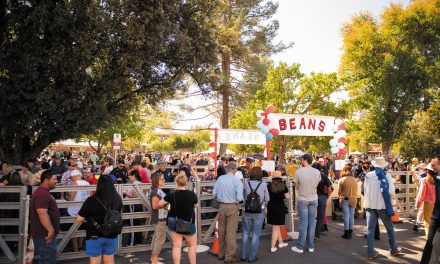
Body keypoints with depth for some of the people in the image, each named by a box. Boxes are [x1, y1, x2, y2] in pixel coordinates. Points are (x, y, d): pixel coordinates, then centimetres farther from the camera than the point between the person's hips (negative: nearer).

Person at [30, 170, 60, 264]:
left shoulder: (43, 192, 14)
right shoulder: (42, 194, -21)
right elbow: (42, 214, -30)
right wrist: (51, 230, -31)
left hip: (42, 233, 11)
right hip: (45, 234, -11)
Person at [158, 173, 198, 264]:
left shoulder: (172, 195, -12)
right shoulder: (192, 194, -13)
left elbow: (160, 204, 1)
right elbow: (196, 205, 6)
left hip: (175, 223, 1)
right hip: (188, 223, -1)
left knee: (176, 246, 9)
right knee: (192, 244, 17)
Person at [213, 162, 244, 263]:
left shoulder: (220, 178, -2)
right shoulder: (237, 181, -14)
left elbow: (214, 193, 2)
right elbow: (239, 198, -17)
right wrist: (238, 198, 5)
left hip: (222, 206, 4)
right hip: (232, 207, -4)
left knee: (221, 230, 15)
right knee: (231, 232, 4)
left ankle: (221, 254, 29)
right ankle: (229, 256, 12)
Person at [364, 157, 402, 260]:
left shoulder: (368, 175, -4)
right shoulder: (386, 175, -9)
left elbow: (365, 190, 1)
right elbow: (391, 192, -14)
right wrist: (385, 193, 4)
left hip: (370, 204, 1)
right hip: (383, 205, -1)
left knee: (370, 229, 5)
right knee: (390, 228, 18)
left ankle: (371, 253, 6)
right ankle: (393, 249, 32)